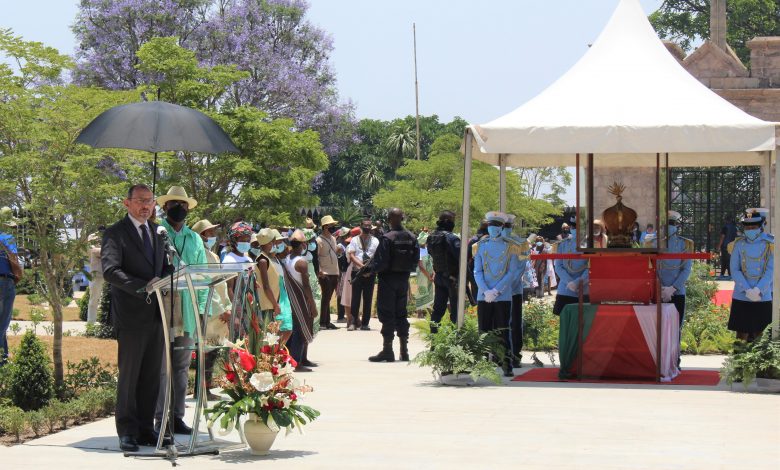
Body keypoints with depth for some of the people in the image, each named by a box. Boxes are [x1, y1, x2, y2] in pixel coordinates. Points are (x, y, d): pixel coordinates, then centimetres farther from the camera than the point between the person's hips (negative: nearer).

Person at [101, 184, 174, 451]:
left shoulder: (156, 232, 17)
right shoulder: (116, 234, -6)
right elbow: (110, 271, -18)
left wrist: (167, 278, -2)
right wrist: (143, 286, -27)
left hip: (155, 314, 7)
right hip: (131, 315, -7)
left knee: (151, 376, 9)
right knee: (129, 375, -2)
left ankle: (146, 430, 15)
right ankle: (127, 432, 5)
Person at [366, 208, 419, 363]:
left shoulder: (387, 238, -17)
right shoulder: (411, 237, 2)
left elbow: (381, 261, -19)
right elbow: (415, 260, 6)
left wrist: (370, 270, -4)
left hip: (388, 279, -6)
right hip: (404, 279, 6)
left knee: (387, 314, -1)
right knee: (401, 313, 13)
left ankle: (387, 350, -1)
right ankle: (404, 350, 14)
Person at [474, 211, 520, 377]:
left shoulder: (509, 247, 3)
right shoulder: (481, 245, 8)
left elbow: (512, 272, -1)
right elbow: (477, 271, 5)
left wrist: (496, 291, -11)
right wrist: (486, 291, -9)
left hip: (503, 296, -2)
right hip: (484, 297, 2)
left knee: (503, 332, -3)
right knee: (484, 331, 3)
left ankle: (507, 366, -1)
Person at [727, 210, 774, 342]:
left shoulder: (769, 245, -1)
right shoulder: (738, 244, 2)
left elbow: (770, 270, -4)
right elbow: (735, 270, -1)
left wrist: (758, 290, -15)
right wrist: (747, 290, -12)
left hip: (763, 297, -1)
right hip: (741, 298, 1)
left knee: (758, 333, 5)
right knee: (741, 334, 2)